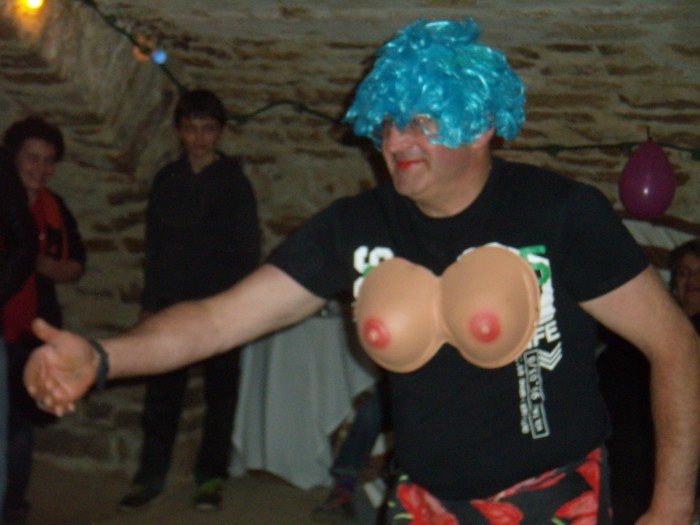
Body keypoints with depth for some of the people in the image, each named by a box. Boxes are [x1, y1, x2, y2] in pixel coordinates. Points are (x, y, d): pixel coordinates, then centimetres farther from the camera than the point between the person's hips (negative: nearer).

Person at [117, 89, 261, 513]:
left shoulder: (234, 181, 2)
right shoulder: (167, 180, 10)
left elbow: (248, 248, 0)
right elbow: (154, 246, 13)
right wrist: (149, 303, 7)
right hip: (172, 303, 2)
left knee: (220, 393, 4)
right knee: (162, 394, 2)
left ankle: (211, 478, 13)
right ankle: (150, 477, 10)